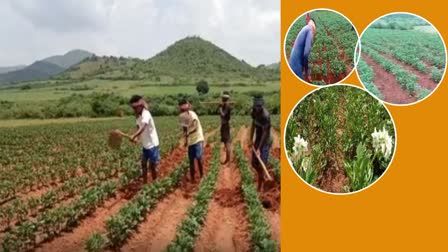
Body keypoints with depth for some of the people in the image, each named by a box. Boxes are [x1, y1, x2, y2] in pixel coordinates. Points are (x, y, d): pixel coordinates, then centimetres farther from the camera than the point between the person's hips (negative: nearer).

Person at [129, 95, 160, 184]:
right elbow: (138, 128, 6)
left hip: (152, 144, -8)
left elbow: (143, 128, -37)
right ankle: (145, 183, 24)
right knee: (143, 164, 13)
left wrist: (133, 136, -50)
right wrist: (135, 137, -14)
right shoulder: (138, 116, 4)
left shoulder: (146, 114, -22)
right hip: (145, 144, 8)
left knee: (152, 166, 2)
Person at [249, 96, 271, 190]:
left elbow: (265, 133, -24)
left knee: (261, 165, -8)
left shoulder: (266, 115, -24)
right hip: (257, 140, 7)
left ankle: (260, 188, 1)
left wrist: (259, 148, -25)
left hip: (265, 142, -7)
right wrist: (251, 140, 6)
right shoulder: (255, 111, -1)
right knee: (254, 164, 13)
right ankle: (262, 178, 38)